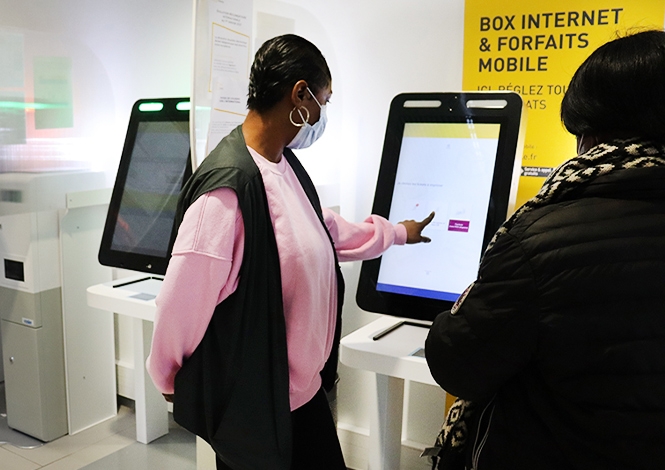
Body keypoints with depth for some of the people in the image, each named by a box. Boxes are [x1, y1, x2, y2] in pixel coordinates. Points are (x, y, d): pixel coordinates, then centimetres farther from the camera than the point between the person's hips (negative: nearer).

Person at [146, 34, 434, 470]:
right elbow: (182, 300, -23)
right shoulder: (228, 185, -28)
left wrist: (396, 232, 29)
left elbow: (323, 229, 19)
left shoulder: (286, 164, 2)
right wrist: (170, 379, -7)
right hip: (251, 402, -8)